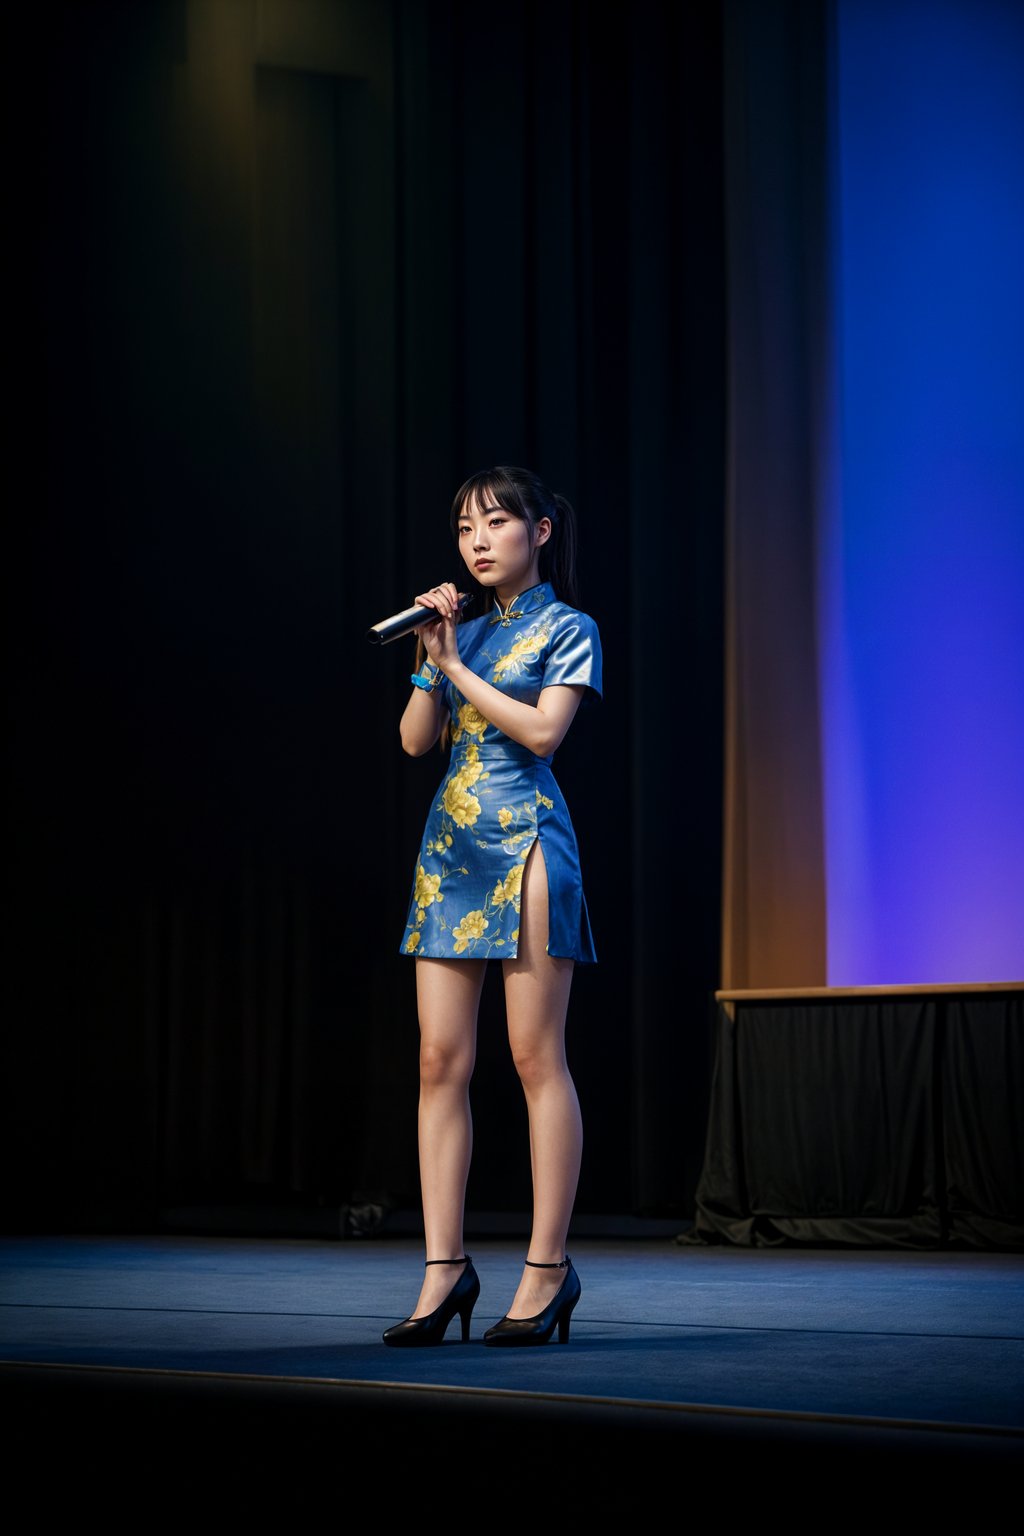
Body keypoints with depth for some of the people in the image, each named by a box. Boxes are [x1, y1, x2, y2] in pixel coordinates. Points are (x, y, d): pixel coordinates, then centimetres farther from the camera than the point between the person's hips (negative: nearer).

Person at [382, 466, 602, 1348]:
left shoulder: (566, 629, 2)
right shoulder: (462, 629, 18)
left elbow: (543, 729, -12)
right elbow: (417, 739, 10)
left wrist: (455, 666, -9)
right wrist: (433, 656, -2)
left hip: (525, 844, -6)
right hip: (451, 846, 6)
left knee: (536, 1057, -5)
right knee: (441, 1059, 0)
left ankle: (549, 1268, -2)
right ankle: (445, 1267, 2)